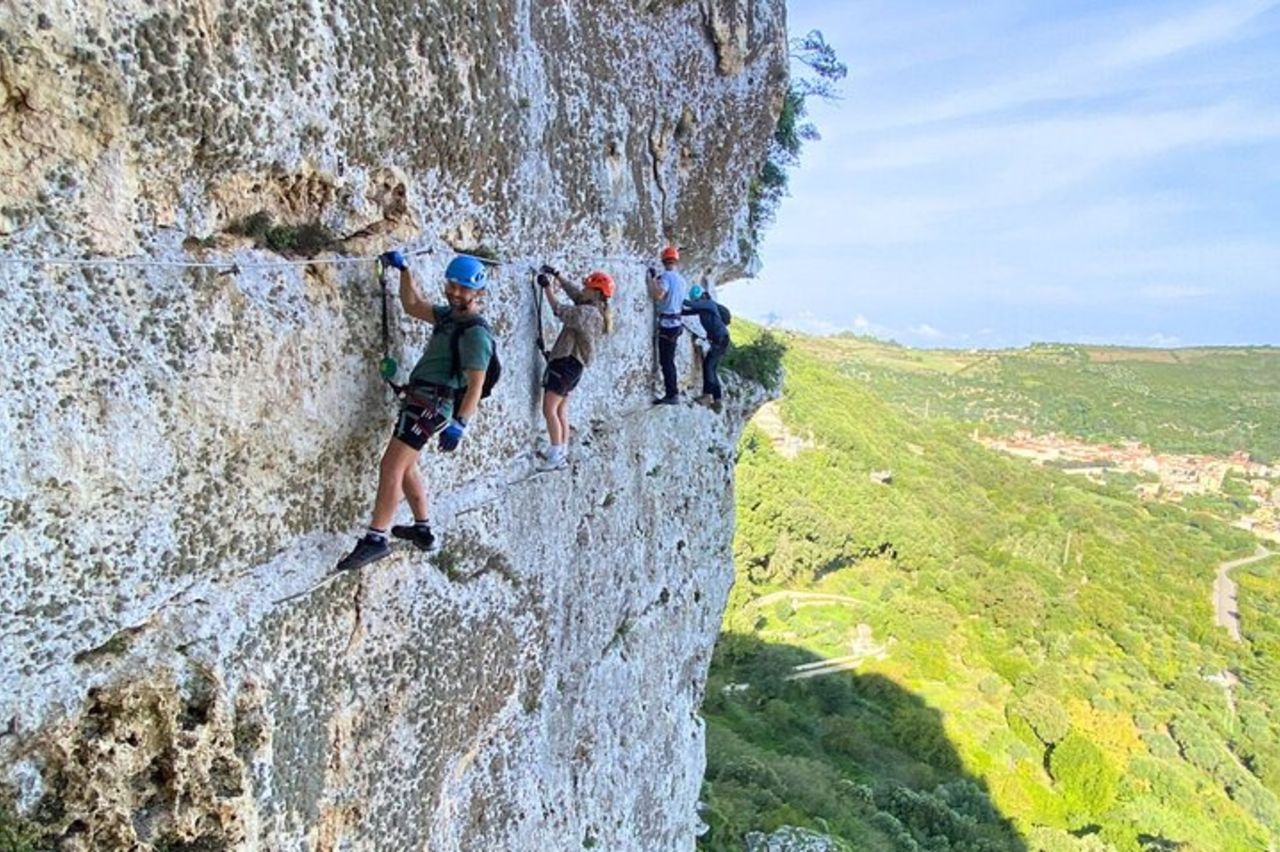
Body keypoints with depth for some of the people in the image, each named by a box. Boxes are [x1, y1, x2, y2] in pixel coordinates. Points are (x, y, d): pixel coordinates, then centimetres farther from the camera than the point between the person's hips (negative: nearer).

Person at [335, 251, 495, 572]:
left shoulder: (476, 333, -15)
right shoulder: (450, 314, 13)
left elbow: (475, 386, -21)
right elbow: (413, 306, 25)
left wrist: (459, 424, -29)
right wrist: (403, 269, 17)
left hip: (429, 404, -10)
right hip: (422, 401, 10)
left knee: (391, 467, -15)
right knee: (406, 466, 18)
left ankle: (375, 539, -15)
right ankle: (422, 530, 28)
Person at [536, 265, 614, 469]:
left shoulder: (587, 313, -18)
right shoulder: (595, 310, 10)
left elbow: (559, 310, -14)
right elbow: (574, 292, 22)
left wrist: (547, 287, -3)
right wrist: (557, 276, 18)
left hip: (565, 362, -10)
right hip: (572, 363, 10)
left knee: (549, 409, -11)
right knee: (561, 410, 14)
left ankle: (556, 454, -11)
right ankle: (563, 454, 19)